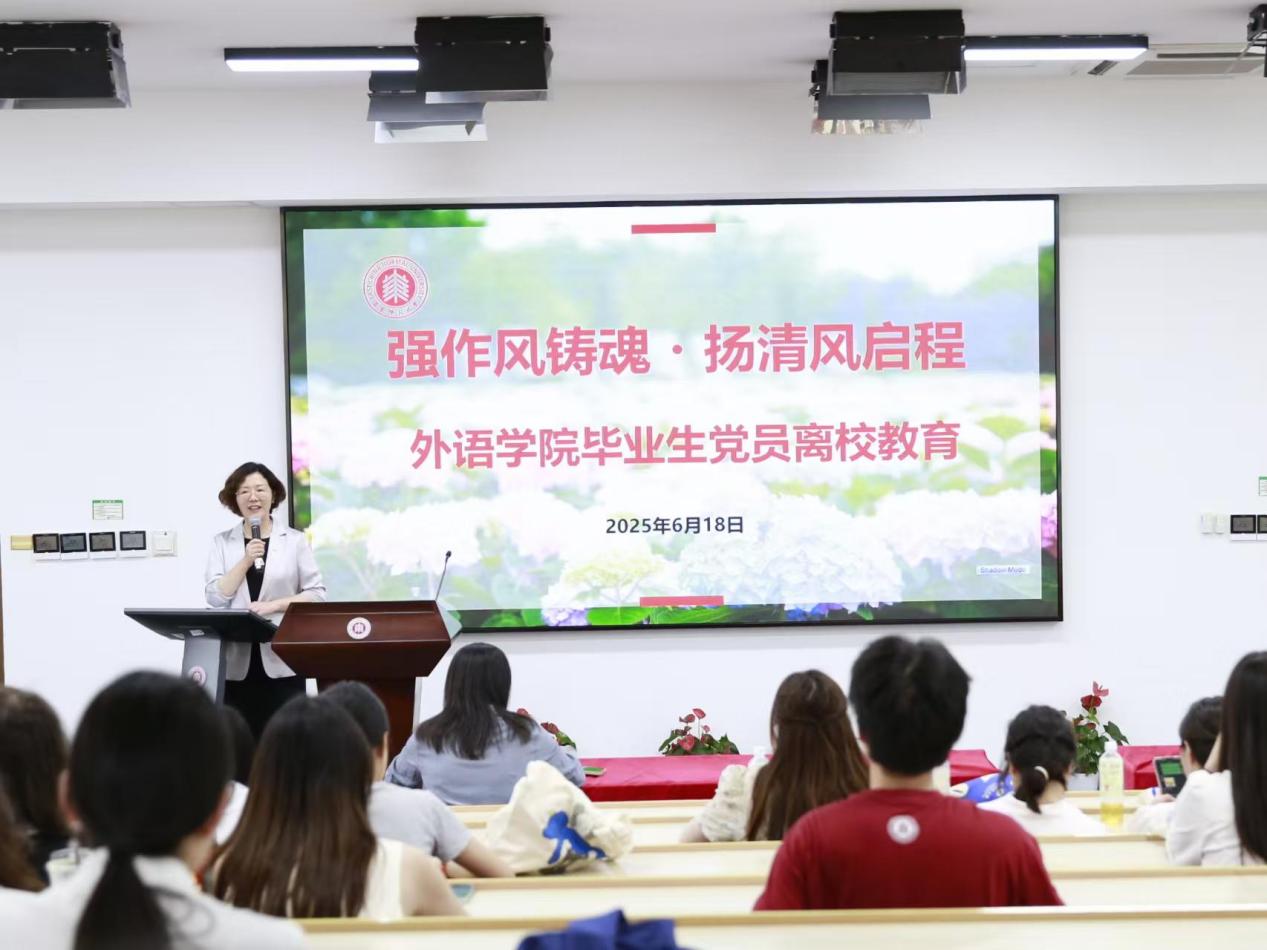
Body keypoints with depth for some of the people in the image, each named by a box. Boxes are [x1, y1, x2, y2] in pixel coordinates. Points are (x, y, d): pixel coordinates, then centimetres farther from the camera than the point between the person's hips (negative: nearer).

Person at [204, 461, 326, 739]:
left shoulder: (294, 540, 5)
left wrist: (274, 605, -11)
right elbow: (215, 597, 0)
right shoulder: (221, 542, 9)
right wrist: (246, 561, -11)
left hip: (282, 661, -1)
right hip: (237, 663, 1)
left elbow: (317, 593, 1)